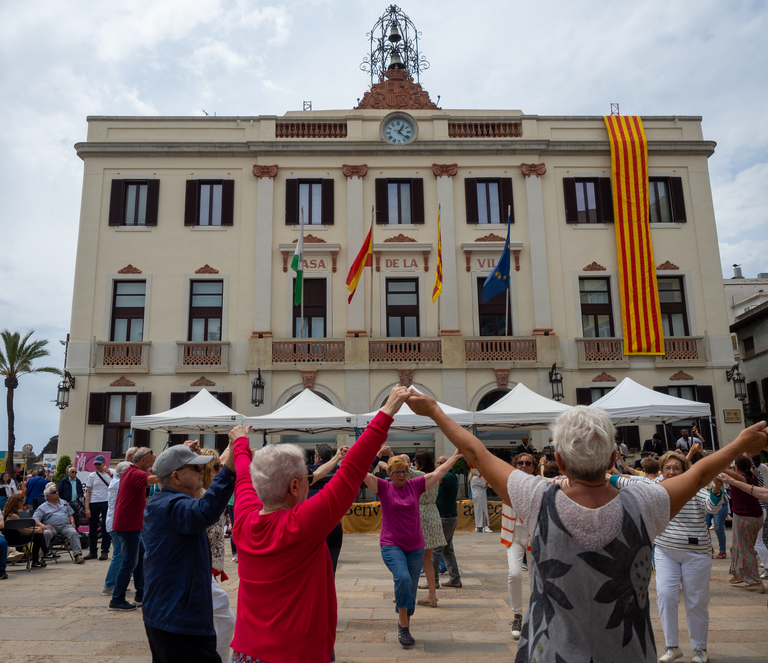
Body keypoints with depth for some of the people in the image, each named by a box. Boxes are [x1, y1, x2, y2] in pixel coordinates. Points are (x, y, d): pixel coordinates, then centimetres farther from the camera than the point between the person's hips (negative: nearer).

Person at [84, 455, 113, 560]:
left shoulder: (111, 472, 4)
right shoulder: (92, 475, 6)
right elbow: (88, 492, 4)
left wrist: (110, 474, -20)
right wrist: (87, 508, -3)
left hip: (106, 503, -2)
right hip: (93, 504, 2)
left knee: (106, 528, 1)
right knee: (92, 529, 7)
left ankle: (105, 551, 9)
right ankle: (93, 551, 18)